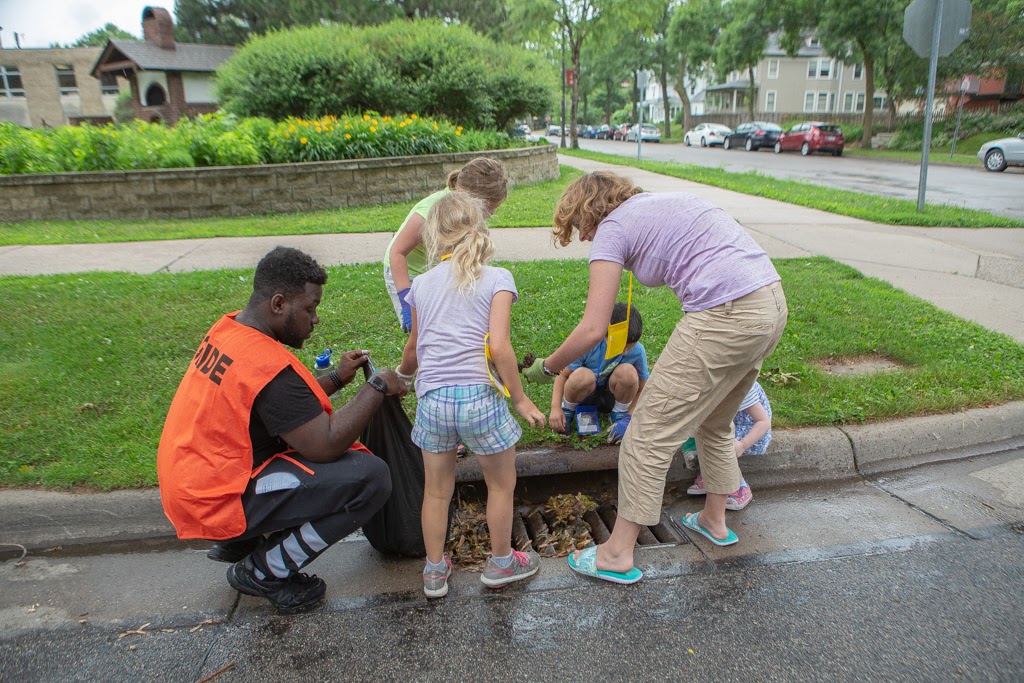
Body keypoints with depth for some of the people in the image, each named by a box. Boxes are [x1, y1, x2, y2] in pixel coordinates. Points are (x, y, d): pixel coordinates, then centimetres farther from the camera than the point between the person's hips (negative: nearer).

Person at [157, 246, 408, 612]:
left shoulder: (228, 329, 4)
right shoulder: (267, 365, -25)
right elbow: (326, 445, -25)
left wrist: (336, 379, 6)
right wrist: (377, 387, -16)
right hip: (217, 500, -10)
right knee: (370, 478, -19)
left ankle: (240, 543, 18)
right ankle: (264, 572, -1)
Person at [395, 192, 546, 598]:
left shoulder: (421, 284, 11)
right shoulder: (497, 279, 0)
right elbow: (498, 345, -12)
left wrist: (401, 374, 43)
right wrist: (520, 398, -2)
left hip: (432, 398, 4)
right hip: (479, 395, -3)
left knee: (437, 490, 20)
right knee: (501, 484, 19)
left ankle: (435, 572, 33)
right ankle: (500, 564, 35)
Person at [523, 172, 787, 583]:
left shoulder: (612, 228, -1)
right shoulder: (661, 202, 24)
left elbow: (593, 329, -8)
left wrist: (546, 368, 8)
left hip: (728, 315, -9)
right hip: (773, 303, 9)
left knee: (649, 435, 1)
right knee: (714, 423, 28)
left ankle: (618, 554, 12)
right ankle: (714, 521, 44)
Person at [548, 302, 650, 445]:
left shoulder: (637, 351, -20)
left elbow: (642, 389, -8)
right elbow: (563, 374, -17)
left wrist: (628, 418, -20)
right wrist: (556, 408, -29)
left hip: (610, 398, 2)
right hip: (584, 395, -2)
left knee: (628, 372, -31)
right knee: (583, 375, -38)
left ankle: (619, 415, -3)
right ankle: (568, 410, -4)